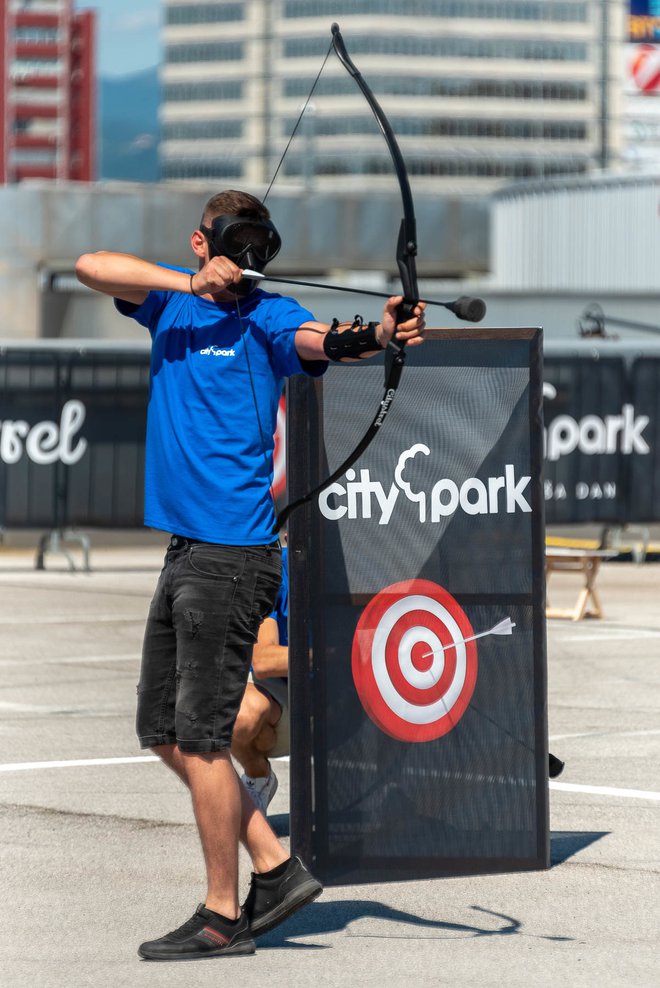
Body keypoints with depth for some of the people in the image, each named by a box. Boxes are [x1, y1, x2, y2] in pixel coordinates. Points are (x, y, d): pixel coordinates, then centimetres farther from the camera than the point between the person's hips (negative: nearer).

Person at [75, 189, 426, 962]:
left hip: (232, 554, -8)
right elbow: (90, 267, 1)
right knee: (163, 730, 12)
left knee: (198, 737, -6)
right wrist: (189, 283, -10)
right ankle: (276, 866, 18)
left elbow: (324, 341, -24)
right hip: (184, 549, 8)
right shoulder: (169, 303, 12)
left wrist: (383, 333, -46)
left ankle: (223, 918, 3)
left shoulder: (264, 318, -5)